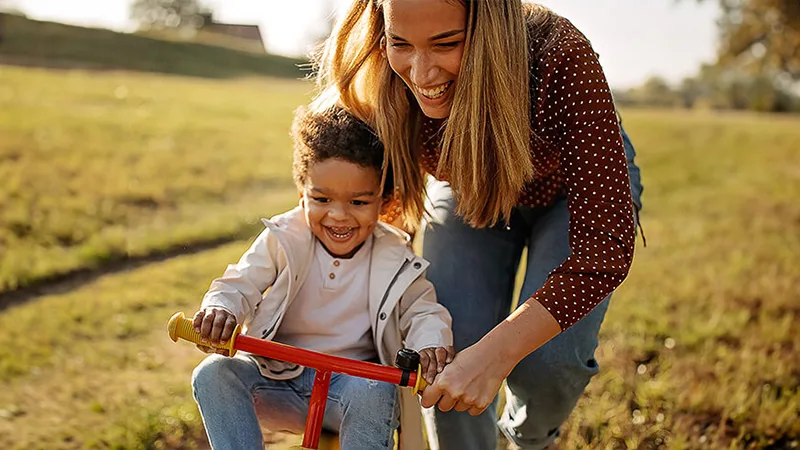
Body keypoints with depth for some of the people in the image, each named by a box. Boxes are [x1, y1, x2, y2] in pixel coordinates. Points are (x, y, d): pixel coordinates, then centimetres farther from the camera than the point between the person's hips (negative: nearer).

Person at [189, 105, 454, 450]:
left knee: (373, 392, -35)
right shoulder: (282, 240, -4)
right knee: (213, 374, -23)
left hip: (352, 378, -1)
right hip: (279, 376, 2)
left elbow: (422, 309, 2)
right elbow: (239, 285, -4)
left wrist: (431, 344, -22)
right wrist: (220, 310, -28)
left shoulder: (395, 258, -4)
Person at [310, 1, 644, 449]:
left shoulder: (561, 58, -41)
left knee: (548, 360, -18)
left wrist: (495, 353, -46)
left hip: (571, 186, -2)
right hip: (468, 191, 2)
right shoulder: (373, 86, -30)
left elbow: (607, 246, -39)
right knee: (450, 357, -13)